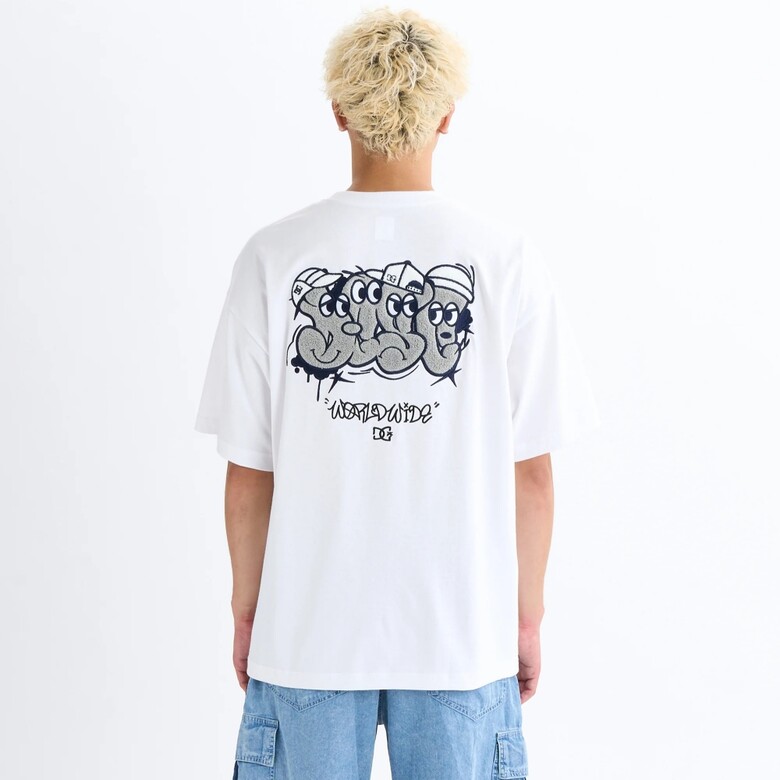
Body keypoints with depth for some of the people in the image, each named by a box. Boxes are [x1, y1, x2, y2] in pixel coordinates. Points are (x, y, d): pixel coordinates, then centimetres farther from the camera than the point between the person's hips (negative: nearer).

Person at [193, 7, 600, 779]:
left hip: (307, 629, 0)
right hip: (463, 632, 0)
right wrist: (527, 612, 8)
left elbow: (248, 470, -3)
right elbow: (531, 469, -4)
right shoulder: (508, 259, -7)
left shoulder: (273, 256, -7)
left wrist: (247, 609, 9)